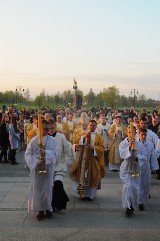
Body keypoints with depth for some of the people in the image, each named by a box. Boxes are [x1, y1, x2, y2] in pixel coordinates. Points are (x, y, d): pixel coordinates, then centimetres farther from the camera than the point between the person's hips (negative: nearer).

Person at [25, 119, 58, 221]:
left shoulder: (52, 140, 0)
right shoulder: (33, 140, -3)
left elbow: (55, 153, -7)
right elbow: (28, 154, -3)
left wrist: (45, 152, -23)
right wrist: (37, 161, -17)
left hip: (48, 168, 0)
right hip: (36, 168, 0)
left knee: (47, 188, 6)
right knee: (37, 189, 3)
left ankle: (48, 209, 22)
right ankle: (40, 210, 15)